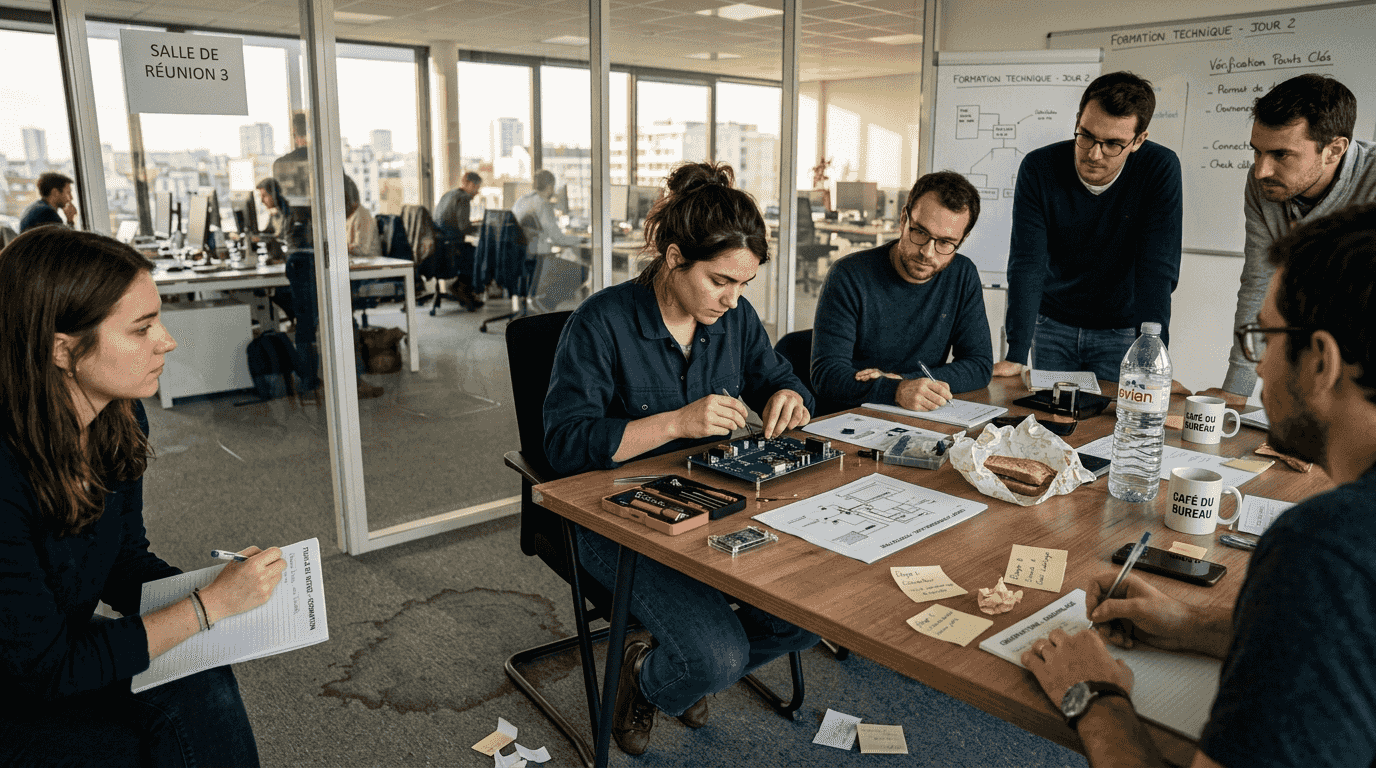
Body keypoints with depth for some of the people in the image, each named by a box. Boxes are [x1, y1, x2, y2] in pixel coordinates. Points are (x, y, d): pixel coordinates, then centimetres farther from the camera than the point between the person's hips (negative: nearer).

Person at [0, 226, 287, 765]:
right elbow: (44, 670, -25)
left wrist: (233, 591, -12)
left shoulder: (122, 421, -7)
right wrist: (209, 604, -24)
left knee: (201, 685, -16)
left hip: (69, 648, 6)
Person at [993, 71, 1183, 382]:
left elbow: (1157, 271, -22)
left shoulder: (1160, 169, -18)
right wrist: (1015, 356, -27)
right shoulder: (1038, 168, -16)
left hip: (1122, 331, -1)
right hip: (1053, 324, 1)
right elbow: (1027, 264, -20)